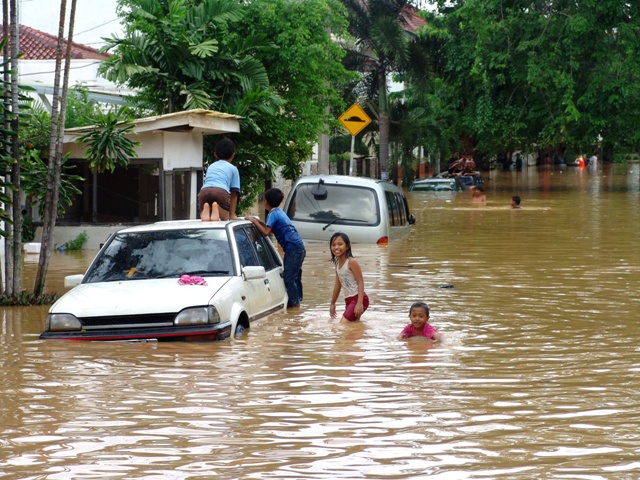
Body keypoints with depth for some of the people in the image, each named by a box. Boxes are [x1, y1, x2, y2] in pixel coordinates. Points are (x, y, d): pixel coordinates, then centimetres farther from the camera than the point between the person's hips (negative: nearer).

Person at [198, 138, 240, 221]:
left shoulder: (211, 167, 38)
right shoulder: (233, 169, 27)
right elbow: (234, 193, 22)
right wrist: (232, 214, 23)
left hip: (204, 190, 3)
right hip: (221, 191, -3)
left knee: (203, 219, 14)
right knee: (225, 219, 6)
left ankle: (206, 209, -21)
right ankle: (217, 208, -28)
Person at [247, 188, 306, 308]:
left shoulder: (273, 214, -11)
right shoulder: (279, 212, 18)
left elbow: (266, 232, -19)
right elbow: (272, 229, 24)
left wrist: (254, 221, -9)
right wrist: (259, 222, 19)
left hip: (293, 248, -10)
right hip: (298, 247, 10)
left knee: (288, 277, -5)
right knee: (294, 276, 16)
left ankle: (294, 302, -3)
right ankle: (297, 301, 22)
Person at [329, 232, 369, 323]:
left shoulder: (351, 262, -13)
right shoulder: (338, 263, 11)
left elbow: (360, 282, -16)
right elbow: (338, 285, 22)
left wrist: (359, 302, -26)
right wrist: (332, 304, 27)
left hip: (358, 298, -9)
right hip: (349, 300, 9)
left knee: (343, 325, -19)